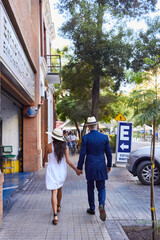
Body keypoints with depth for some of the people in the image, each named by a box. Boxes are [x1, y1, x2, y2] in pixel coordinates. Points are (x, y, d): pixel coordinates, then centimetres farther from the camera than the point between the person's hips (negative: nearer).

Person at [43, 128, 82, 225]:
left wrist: (43, 163, 26)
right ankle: (58, 206, 47)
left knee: (54, 192, -5)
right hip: (62, 170, 4)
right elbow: (68, 160, -10)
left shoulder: (49, 146, -12)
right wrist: (76, 170, -4)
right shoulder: (65, 146, -5)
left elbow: (45, 158, 3)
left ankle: (55, 216, -13)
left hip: (52, 171, -4)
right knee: (59, 189, 25)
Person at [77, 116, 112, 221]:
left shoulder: (85, 138, -10)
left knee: (90, 188, 16)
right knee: (101, 188, 12)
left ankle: (92, 208, 26)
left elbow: (82, 154, -9)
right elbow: (109, 153, 3)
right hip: (101, 167, 1)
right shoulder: (104, 137, -3)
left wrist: (79, 168, 1)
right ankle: (101, 205, -12)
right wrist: (109, 165, 16)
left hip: (90, 167, -1)